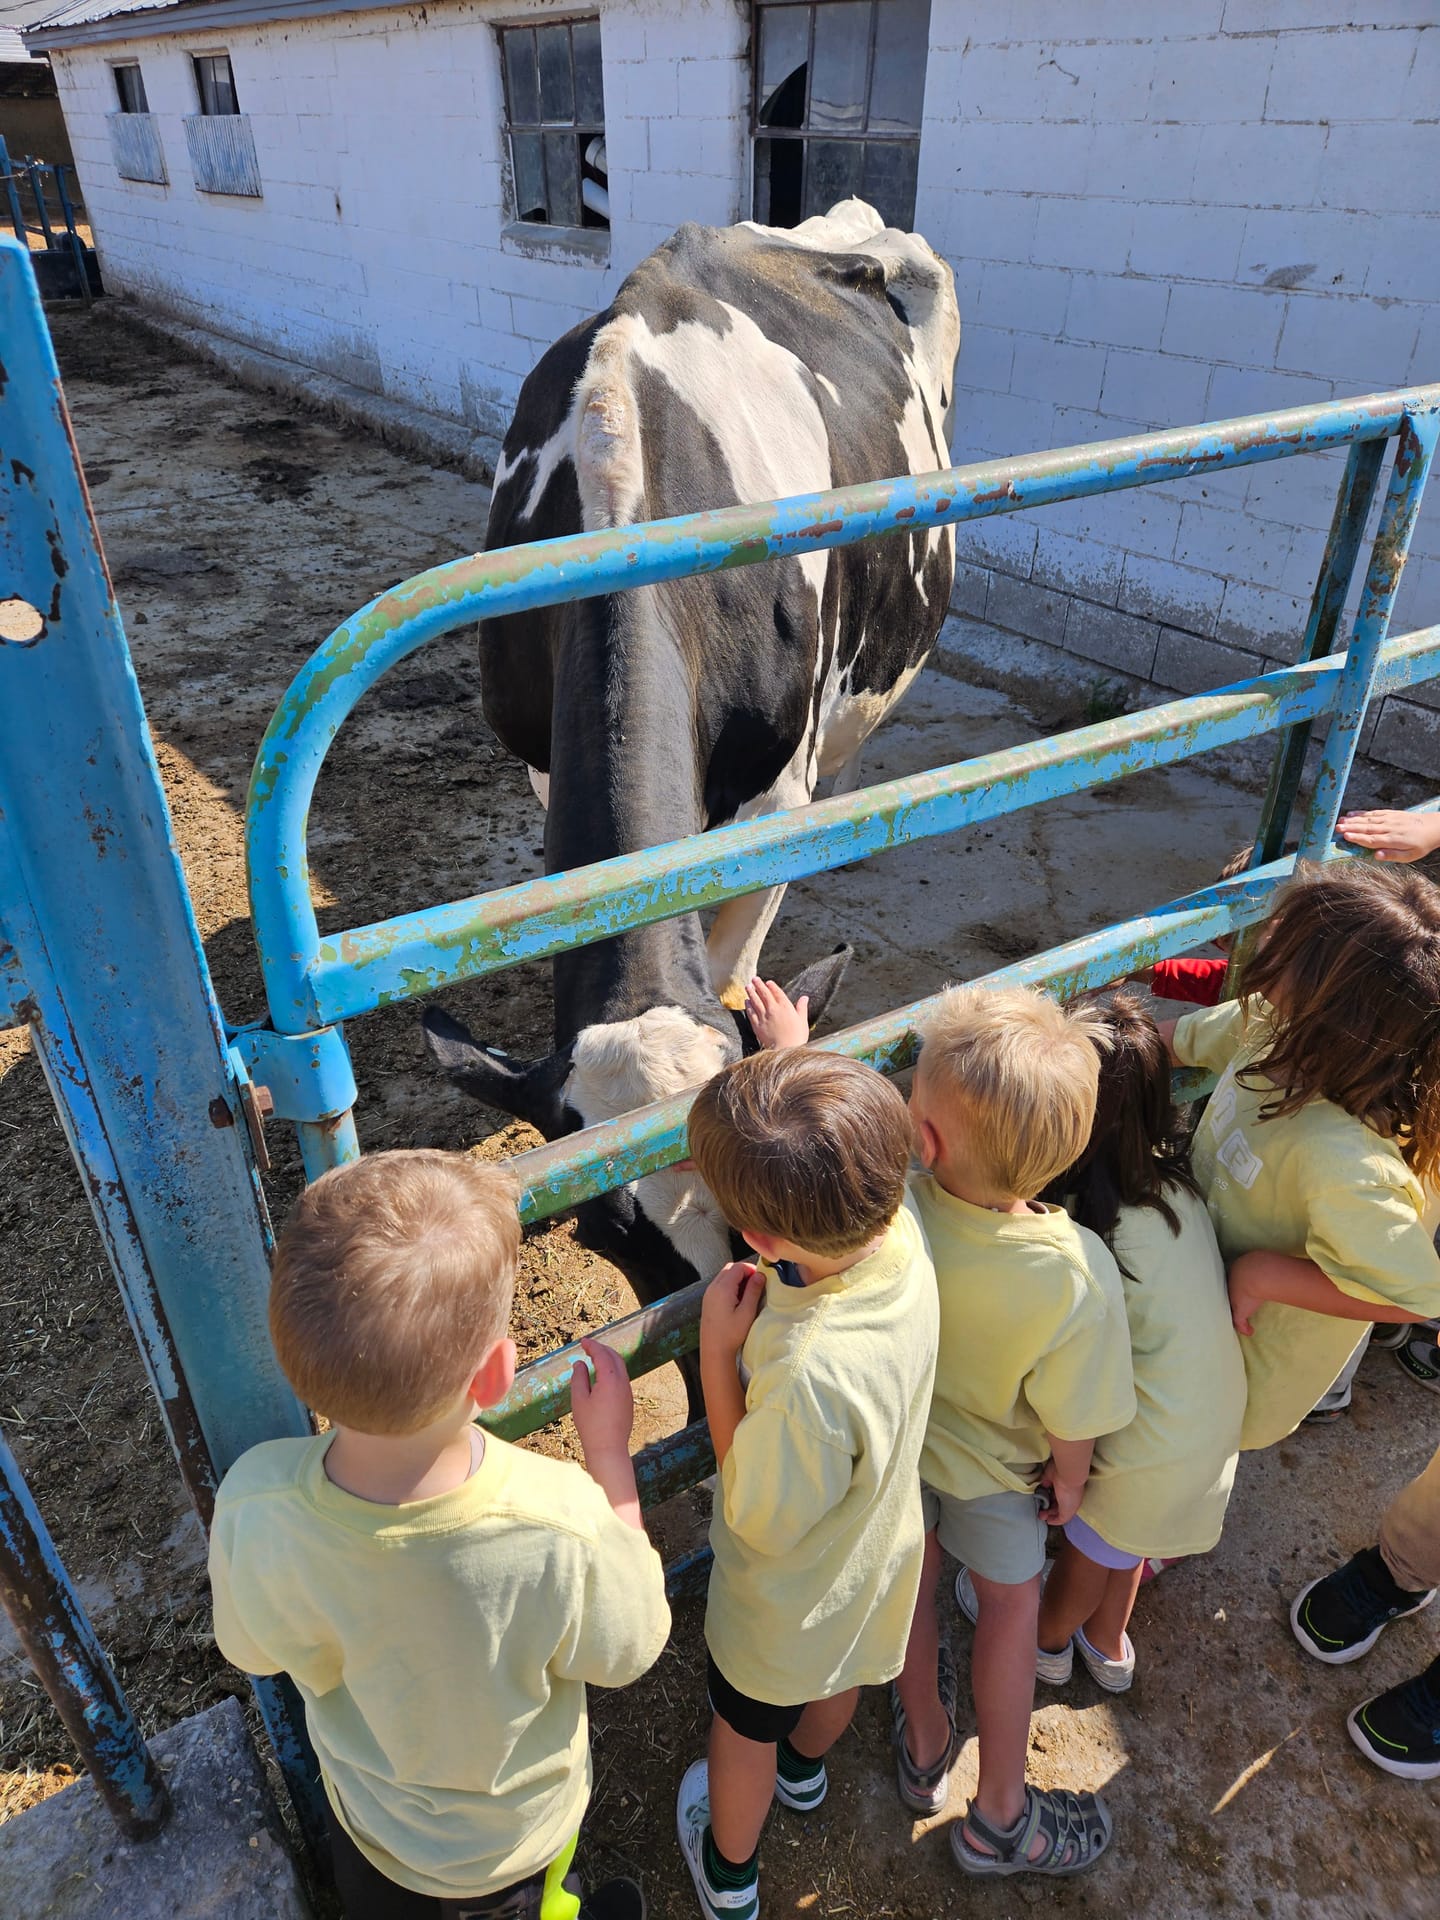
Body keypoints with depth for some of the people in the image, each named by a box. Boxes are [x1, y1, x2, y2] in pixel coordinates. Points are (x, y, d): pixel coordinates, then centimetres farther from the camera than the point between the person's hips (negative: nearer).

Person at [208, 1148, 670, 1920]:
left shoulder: (252, 1509, -38)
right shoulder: (562, 1526, -45)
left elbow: (255, 1651, -14)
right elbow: (628, 1652, -21)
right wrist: (610, 1455, -16)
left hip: (371, 1820, 2)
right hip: (525, 1832, -1)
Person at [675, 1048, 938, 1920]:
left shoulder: (809, 1375, -50)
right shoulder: (902, 1229, -32)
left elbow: (760, 1521, -28)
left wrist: (717, 1351, -29)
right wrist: (803, 1054, -1)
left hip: (789, 1600, -5)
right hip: (878, 1554, 6)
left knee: (746, 1727, 29)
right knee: (838, 1679, 38)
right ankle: (806, 1768, 70)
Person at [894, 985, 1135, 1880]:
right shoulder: (1076, 1275, -41)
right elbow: (1072, 1424, -24)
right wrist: (1068, 1481, -2)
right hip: (995, 1467, -2)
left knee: (914, 1582, 29)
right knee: (1010, 1610, 26)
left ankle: (924, 1746, 57)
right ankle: (999, 1816, 48)